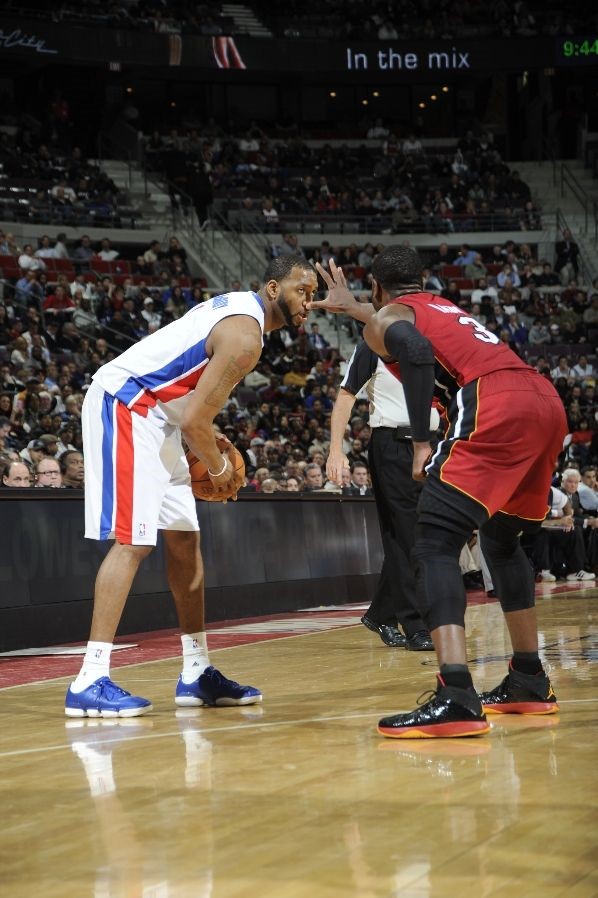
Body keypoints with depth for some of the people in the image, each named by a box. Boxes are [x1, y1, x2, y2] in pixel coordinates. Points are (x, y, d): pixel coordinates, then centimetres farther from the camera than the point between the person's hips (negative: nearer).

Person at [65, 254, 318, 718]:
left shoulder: (237, 307, 13)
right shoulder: (245, 335, -19)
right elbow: (194, 421, -23)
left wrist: (210, 438, 13)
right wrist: (220, 468, -4)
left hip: (153, 412, 11)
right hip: (125, 405, -11)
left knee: (184, 539, 11)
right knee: (133, 541, -16)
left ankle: (197, 672, 17)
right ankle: (90, 682, -19)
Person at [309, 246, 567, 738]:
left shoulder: (387, 315, 13)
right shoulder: (442, 307, 35)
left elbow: (417, 351, -11)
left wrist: (421, 442, -10)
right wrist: (354, 308, 69)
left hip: (495, 407, -8)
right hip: (547, 402, 8)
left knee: (435, 544, -10)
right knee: (502, 540, 25)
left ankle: (456, 698, -26)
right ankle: (529, 683, 30)